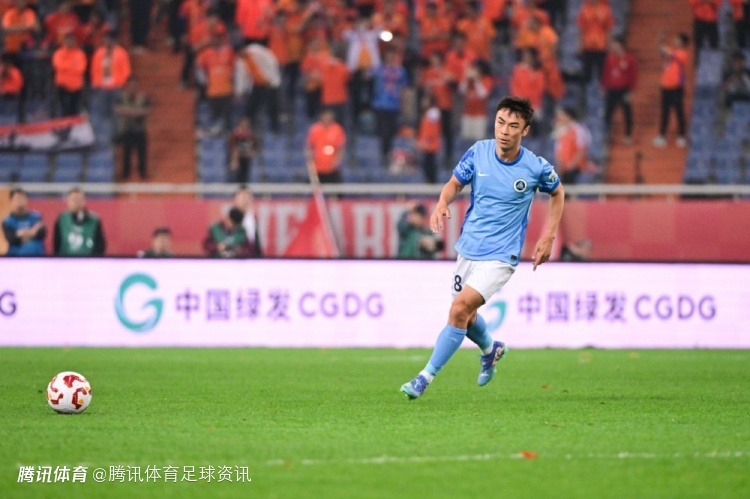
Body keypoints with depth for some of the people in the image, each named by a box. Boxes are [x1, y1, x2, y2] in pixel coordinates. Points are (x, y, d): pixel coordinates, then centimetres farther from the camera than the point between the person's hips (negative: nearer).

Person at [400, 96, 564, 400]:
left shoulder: (536, 168, -12)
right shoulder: (478, 152, -6)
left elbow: (557, 193, 8)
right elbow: (455, 183, 7)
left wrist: (548, 237, 2)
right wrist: (443, 203, -15)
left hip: (500, 255, -5)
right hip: (469, 248, 5)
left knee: (459, 309, -20)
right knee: (465, 316, 18)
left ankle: (426, 377, -12)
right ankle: (490, 350, 51)